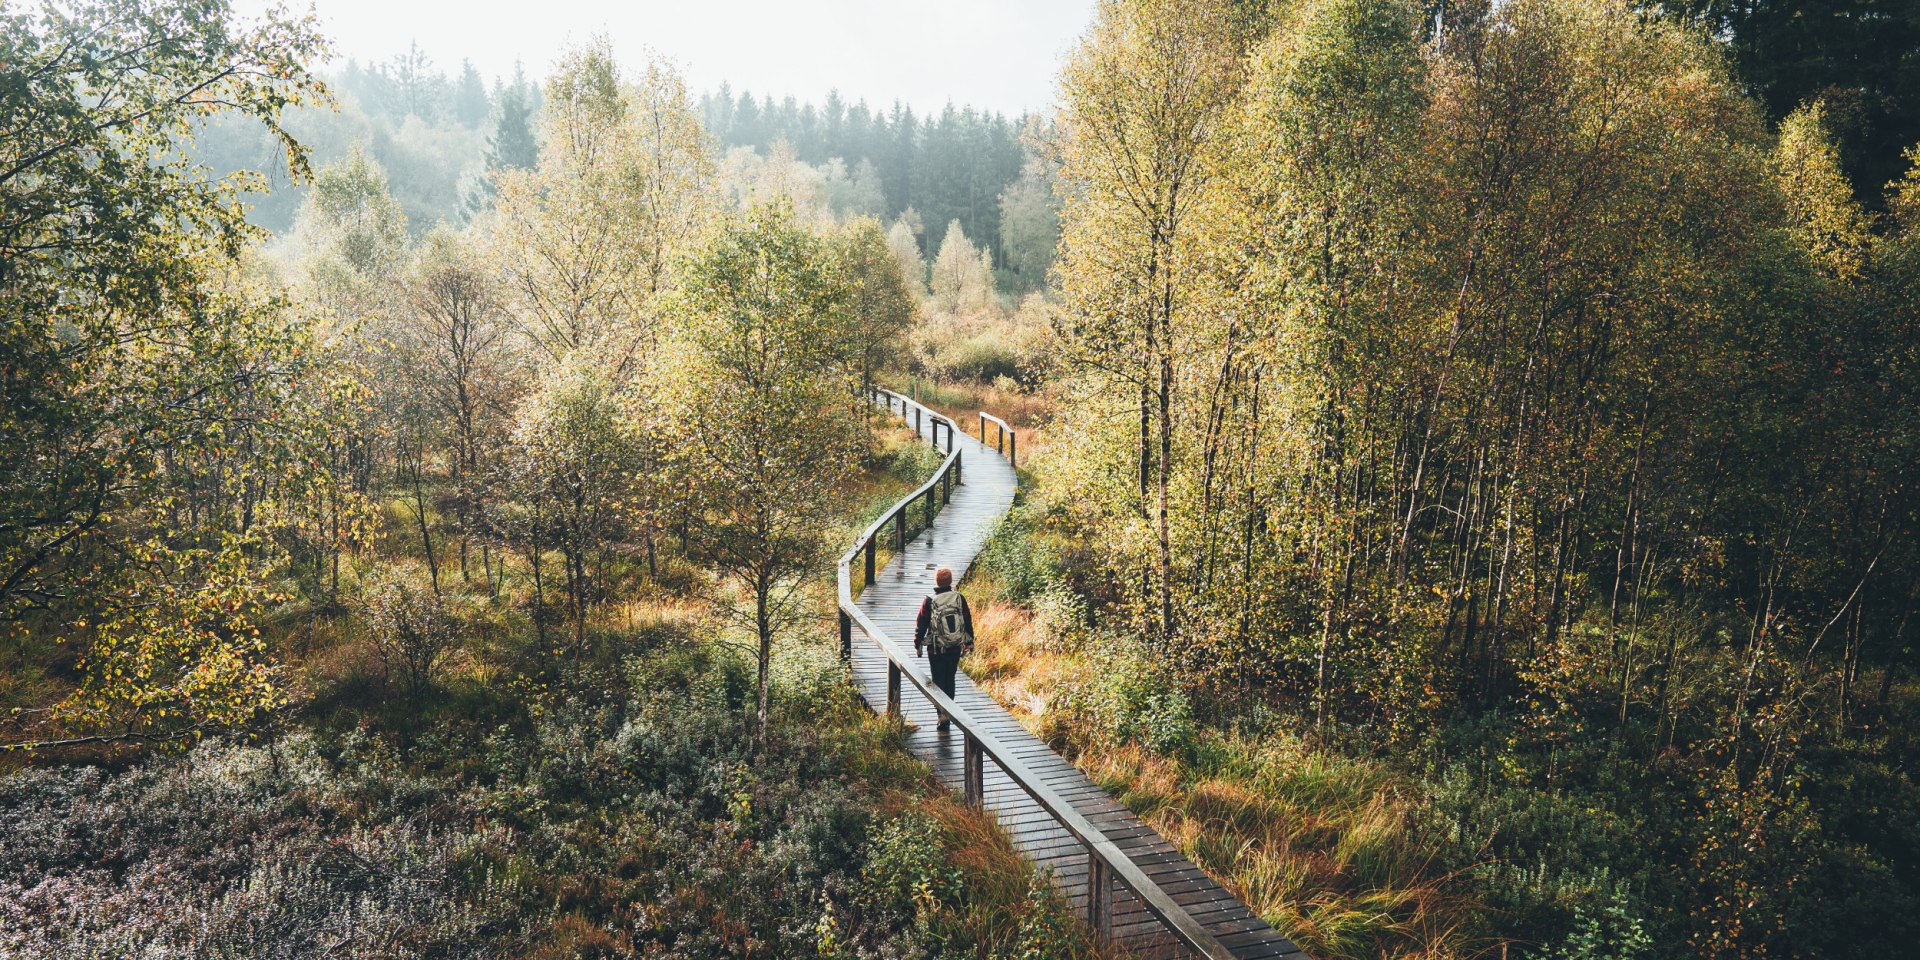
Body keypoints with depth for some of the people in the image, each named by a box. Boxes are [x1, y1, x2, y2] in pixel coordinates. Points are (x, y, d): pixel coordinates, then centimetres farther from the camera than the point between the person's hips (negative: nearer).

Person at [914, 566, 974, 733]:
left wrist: (918, 644, 10)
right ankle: (949, 711, 25)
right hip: (956, 648, 3)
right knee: (950, 679, 18)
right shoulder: (959, 598, -4)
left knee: (939, 681, 4)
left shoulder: (929, 602, -11)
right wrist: (969, 643, 16)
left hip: (936, 649, -3)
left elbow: (921, 625, -3)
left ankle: (943, 714, -7)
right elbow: (968, 621, 4)